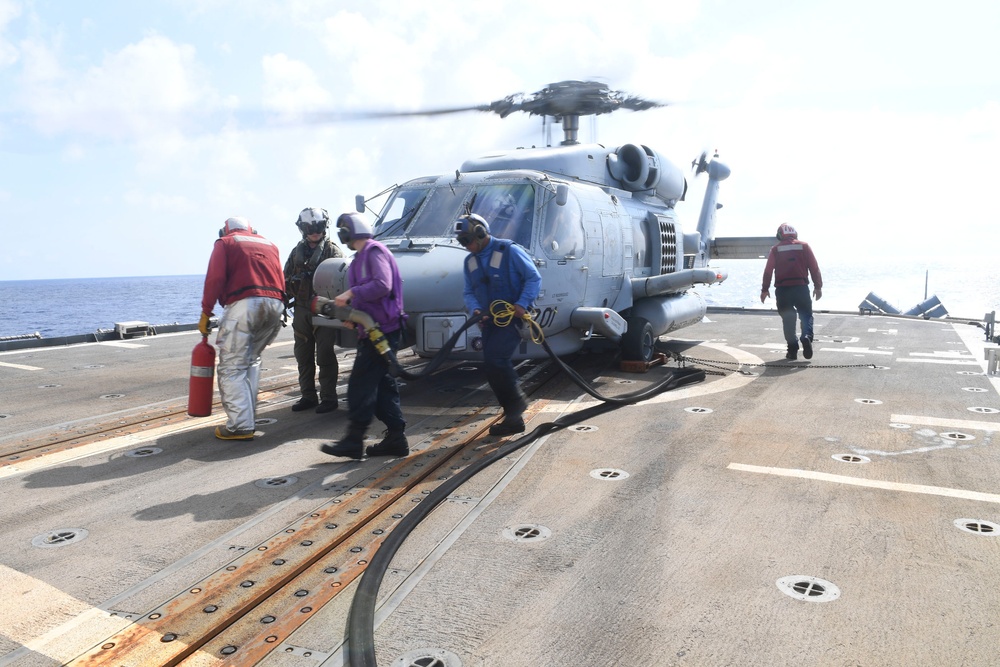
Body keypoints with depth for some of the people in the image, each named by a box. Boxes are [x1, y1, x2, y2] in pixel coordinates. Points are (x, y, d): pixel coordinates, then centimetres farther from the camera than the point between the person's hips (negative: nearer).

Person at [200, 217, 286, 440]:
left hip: (245, 304, -5)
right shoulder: (269, 244, 28)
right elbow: (280, 280, 19)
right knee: (251, 361, 20)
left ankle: (240, 425, -8)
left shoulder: (225, 243, 14)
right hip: (275, 304, 6)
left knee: (232, 367, -1)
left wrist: (206, 313, 4)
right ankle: (248, 417, 21)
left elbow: (215, 279, 1)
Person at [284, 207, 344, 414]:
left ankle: (328, 397, 5)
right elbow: (286, 280, 19)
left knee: (325, 355, -3)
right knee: (303, 355, 9)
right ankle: (308, 396, 20)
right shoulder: (297, 252, 15)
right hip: (301, 310, 6)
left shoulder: (332, 250, -1)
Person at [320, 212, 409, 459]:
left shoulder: (374, 251, -9)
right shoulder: (362, 257, 21)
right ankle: (396, 439, 14)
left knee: (361, 385, -8)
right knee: (382, 384, 10)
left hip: (381, 330, -10)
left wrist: (351, 293, -19)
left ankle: (353, 441, -3)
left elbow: (382, 285, -23)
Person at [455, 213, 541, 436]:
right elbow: (468, 292, 12)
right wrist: (475, 310, -10)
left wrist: (522, 304, -21)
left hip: (512, 317, -7)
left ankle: (517, 400, -1)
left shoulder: (509, 251, -9)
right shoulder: (470, 261, 12)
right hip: (489, 321, 8)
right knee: (492, 369, 5)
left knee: (495, 358, -24)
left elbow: (534, 278, -8)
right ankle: (514, 419, 15)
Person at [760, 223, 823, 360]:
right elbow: (814, 268, 4)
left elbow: (768, 270, 3)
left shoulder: (775, 249, 6)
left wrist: (765, 289, 10)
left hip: (782, 289, 0)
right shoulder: (804, 246, 6)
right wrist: (818, 287, 10)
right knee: (806, 315, 9)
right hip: (801, 287, 0)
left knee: (788, 318, 8)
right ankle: (807, 336, -19)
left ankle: (792, 349, 4)